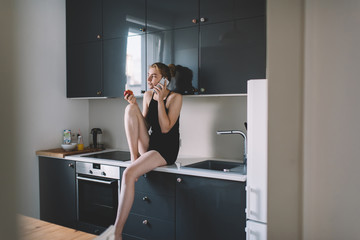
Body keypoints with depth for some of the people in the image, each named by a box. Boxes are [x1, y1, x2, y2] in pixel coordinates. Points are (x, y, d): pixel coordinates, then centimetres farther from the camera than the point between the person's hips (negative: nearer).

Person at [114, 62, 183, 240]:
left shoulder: (175, 98, -6)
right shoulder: (148, 95, 11)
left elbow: (165, 128, -16)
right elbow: (144, 126, 9)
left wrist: (160, 99, -17)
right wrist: (134, 105, -4)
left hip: (166, 150, -6)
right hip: (148, 145, 6)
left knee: (128, 174, -30)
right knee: (130, 108, -14)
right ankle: (134, 156, -15)